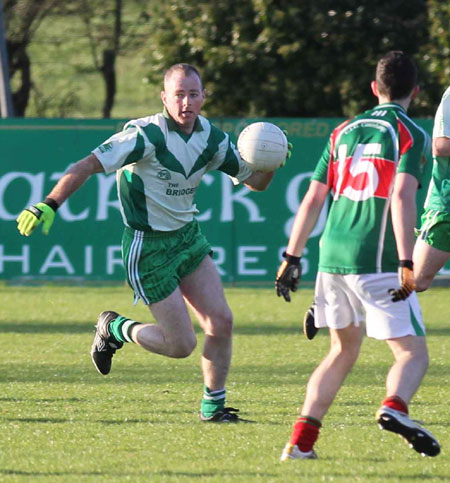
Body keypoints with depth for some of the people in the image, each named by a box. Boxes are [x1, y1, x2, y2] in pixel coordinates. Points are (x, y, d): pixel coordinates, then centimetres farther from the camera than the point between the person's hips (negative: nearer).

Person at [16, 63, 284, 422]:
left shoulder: (211, 137, -1)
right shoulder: (147, 135, -22)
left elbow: (254, 182, 10)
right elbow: (88, 166, -26)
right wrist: (49, 205, -37)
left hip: (188, 237, 6)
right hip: (148, 248, -6)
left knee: (221, 321, -3)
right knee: (182, 346, -5)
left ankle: (214, 405, 14)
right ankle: (115, 329, 21)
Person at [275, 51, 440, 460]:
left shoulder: (345, 131, 16)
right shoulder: (411, 135, -1)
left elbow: (313, 199, 14)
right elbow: (401, 197, -15)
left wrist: (292, 257, 18)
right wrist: (406, 264, -19)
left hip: (333, 258, 6)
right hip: (378, 264, -6)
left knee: (343, 350, 20)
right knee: (413, 352, -2)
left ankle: (301, 440, 8)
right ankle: (394, 408, -35)